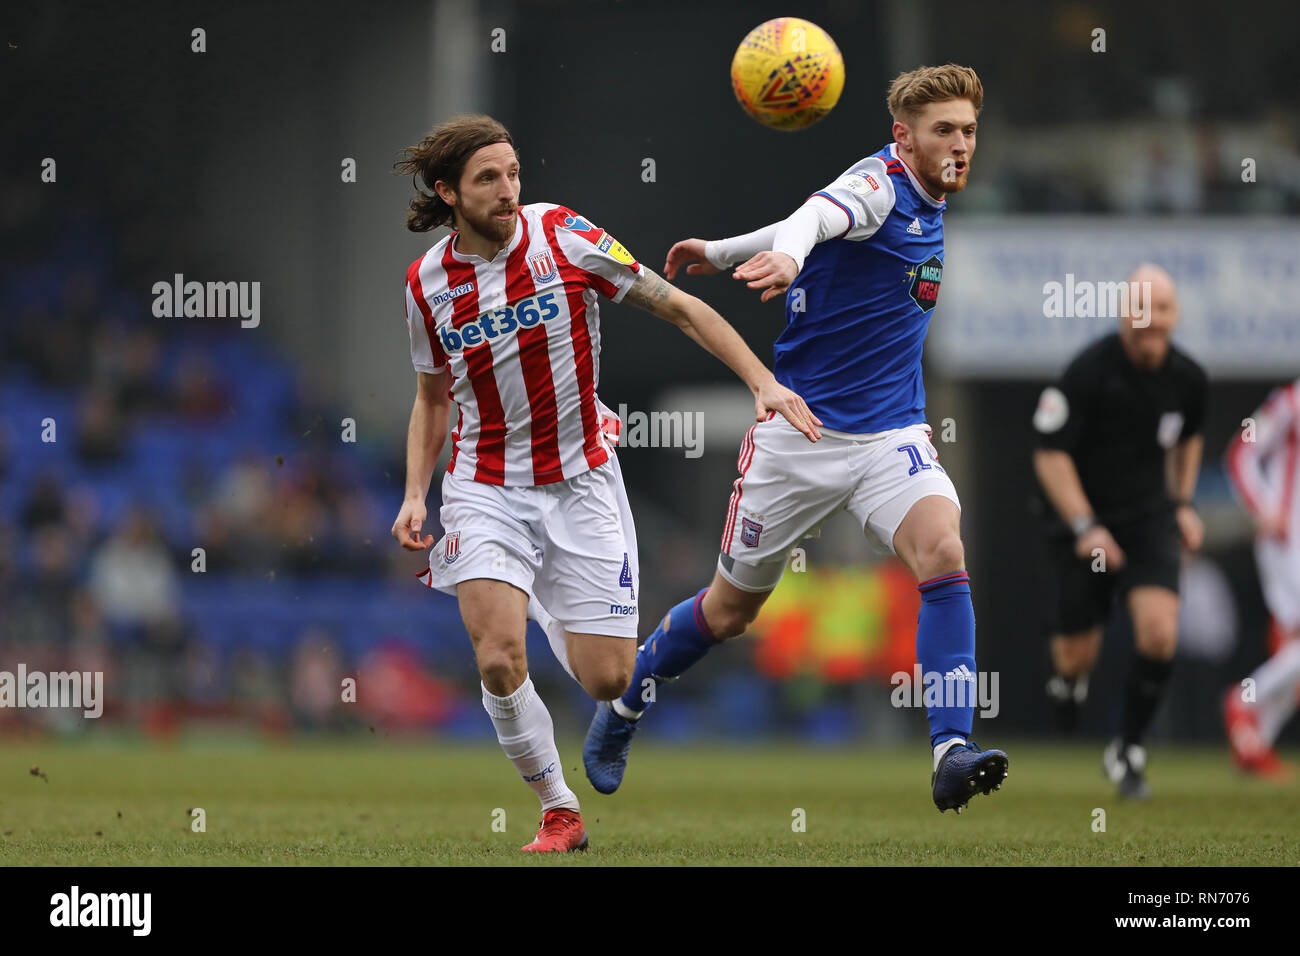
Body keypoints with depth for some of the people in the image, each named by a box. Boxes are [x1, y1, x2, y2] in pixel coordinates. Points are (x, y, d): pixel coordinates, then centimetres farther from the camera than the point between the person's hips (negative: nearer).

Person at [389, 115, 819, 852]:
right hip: (485, 484, 1)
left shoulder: (564, 237, -11)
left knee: (606, 681, -4)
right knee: (499, 659, -20)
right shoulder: (428, 282, -3)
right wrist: (415, 495, 1)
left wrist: (764, 383, -12)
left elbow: (678, 307, -5)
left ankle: (555, 609, 34)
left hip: (580, 480, -1)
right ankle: (559, 811, 2)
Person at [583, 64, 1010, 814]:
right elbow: (818, 216, -41)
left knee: (943, 550, -24)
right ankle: (624, 708, 37)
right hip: (800, 433, -5)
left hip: (890, 435, 5)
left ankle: (953, 753, -30)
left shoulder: (930, 207, 8)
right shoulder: (879, 185, -16)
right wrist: (787, 256, -63)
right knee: (731, 609, 10)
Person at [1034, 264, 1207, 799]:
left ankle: (1127, 751, 1)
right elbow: (1050, 454, -15)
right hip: (1083, 520, -3)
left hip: (1149, 518, 3)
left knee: (1159, 631, -19)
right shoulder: (1089, 372, -18)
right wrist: (1085, 528, -22)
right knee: (1077, 654, 1)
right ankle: (1070, 681, 43)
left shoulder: (1187, 378, -3)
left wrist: (1182, 503, 14)